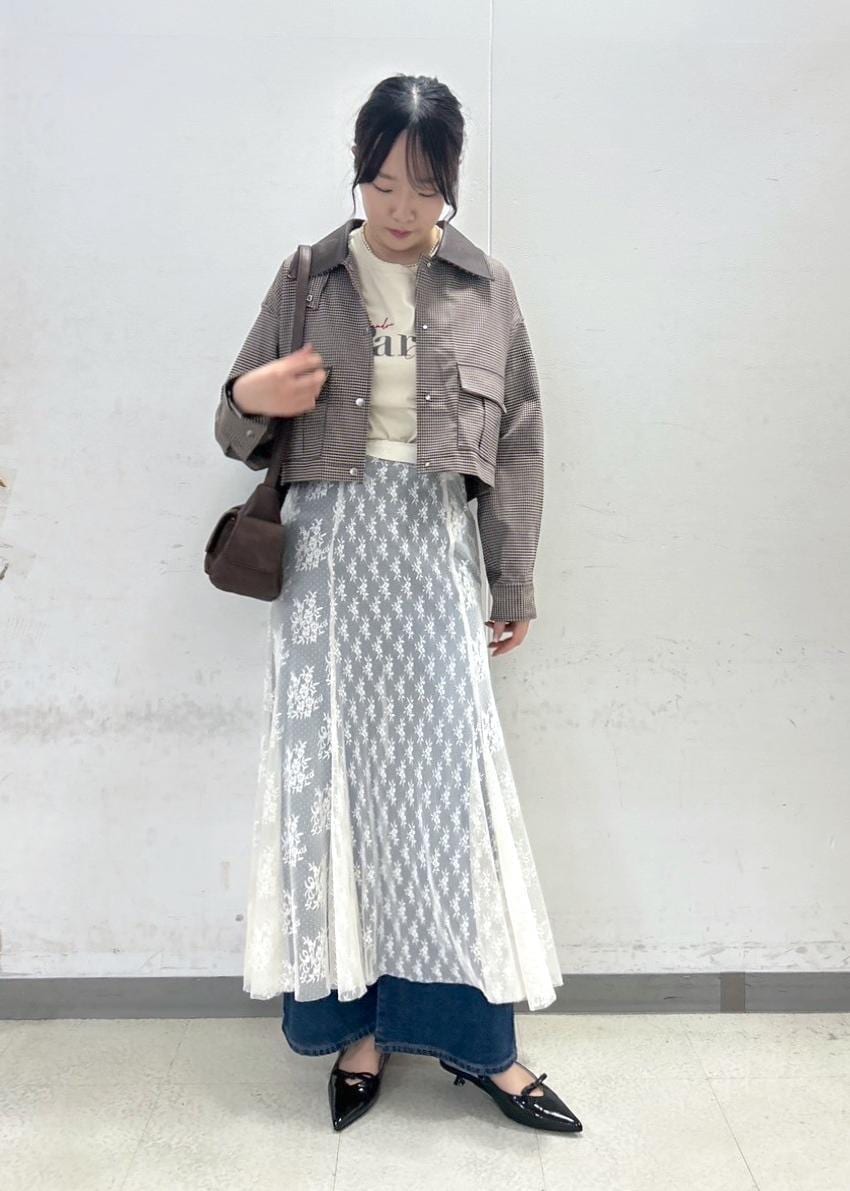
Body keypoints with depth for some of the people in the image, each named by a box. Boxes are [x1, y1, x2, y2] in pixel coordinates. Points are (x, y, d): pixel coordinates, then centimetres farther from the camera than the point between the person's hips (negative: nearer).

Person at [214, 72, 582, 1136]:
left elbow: (517, 447, 8)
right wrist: (248, 397, -14)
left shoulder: (487, 292, 7)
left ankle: (475, 1036, 12)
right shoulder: (306, 279, 7)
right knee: (333, 776, 1)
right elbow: (243, 436, 11)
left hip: (432, 549, 0)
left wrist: (515, 586, 7)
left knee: (445, 779, -1)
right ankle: (359, 1020, 16)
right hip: (328, 548, 1)